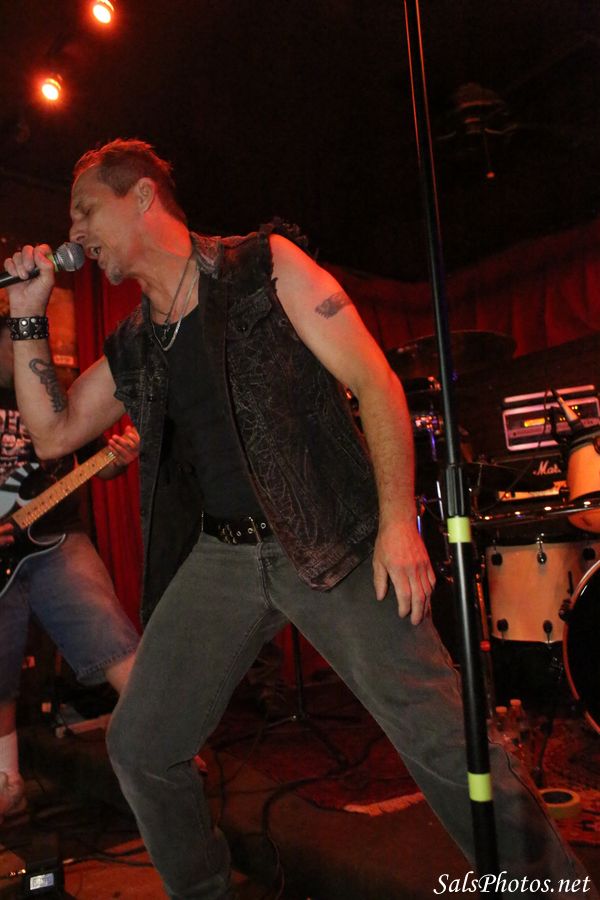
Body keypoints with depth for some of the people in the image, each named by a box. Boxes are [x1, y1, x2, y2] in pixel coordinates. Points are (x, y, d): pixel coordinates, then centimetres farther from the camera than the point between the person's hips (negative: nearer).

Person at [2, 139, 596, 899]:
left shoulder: (265, 267, -2)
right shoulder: (131, 346, 15)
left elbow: (375, 383, -7)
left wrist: (398, 520, -15)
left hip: (331, 542, -5)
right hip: (219, 557, 6)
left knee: (443, 742, -10)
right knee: (138, 745, 6)